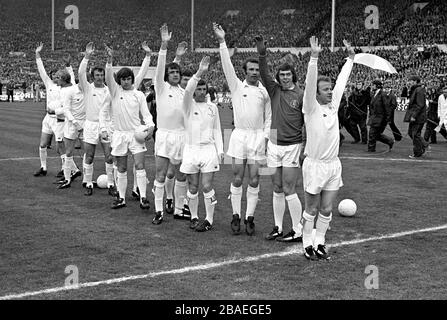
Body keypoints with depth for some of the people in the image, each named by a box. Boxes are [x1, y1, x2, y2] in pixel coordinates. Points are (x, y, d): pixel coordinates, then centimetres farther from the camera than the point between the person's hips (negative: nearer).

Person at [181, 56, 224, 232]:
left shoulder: (213, 107, 9)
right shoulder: (188, 105, 1)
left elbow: (217, 130, 12)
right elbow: (188, 90, -20)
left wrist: (220, 150, 6)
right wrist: (199, 72, -29)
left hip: (209, 149, 0)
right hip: (191, 149, 0)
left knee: (207, 186, -5)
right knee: (192, 188, 6)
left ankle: (209, 220, 4)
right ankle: (194, 217, 20)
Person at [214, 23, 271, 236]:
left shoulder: (265, 91, 8)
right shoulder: (237, 86, 5)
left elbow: (268, 117, 13)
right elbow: (227, 65, -5)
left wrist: (266, 137, 3)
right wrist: (222, 42, -13)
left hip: (258, 137, 1)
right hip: (239, 135, -1)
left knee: (254, 180, 1)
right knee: (237, 179, 0)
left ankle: (250, 218, 9)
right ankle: (236, 216, 10)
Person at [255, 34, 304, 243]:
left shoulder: (301, 95, -5)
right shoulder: (274, 90, 7)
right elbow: (264, 74, -8)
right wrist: (262, 54, -24)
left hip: (292, 146, -5)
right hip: (274, 144, 5)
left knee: (288, 190, -6)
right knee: (277, 190, 10)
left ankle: (298, 231, 3)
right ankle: (277, 228, 19)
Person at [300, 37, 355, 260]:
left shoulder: (333, 104, 7)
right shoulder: (311, 108, -9)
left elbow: (342, 80, 16)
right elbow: (310, 83, -22)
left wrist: (350, 57, 21)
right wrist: (314, 58, -31)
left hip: (334, 164, 5)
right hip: (315, 165, -5)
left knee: (326, 210, 9)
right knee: (311, 210, 5)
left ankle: (320, 242, 21)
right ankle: (307, 244, 16)